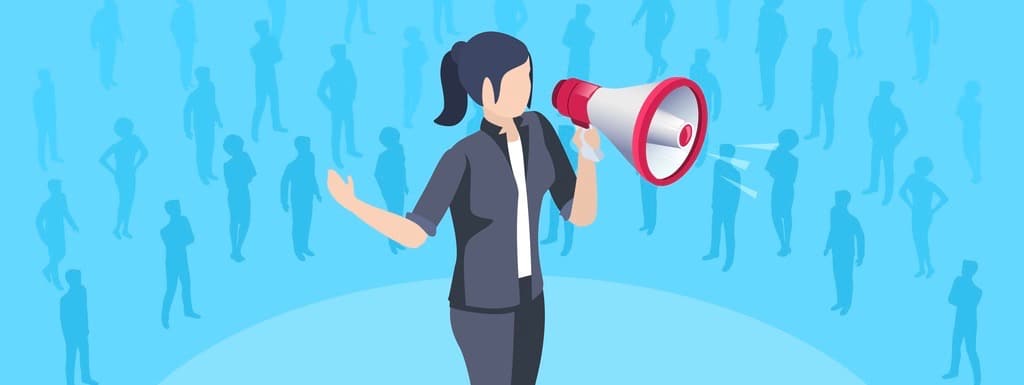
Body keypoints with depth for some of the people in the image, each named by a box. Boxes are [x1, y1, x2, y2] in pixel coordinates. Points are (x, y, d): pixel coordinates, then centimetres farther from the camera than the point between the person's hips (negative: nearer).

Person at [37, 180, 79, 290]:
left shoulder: (62, 198, -10)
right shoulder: (47, 205, -27)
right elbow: (38, 221, -19)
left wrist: (73, 225, 8)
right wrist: (44, 237, -20)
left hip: (60, 231, 6)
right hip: (51, 234, -6)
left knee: (62, 253, 18)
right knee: (55, 257, 8)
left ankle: (47, 270, 42)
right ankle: (56, 281, 27)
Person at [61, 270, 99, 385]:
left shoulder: (81, 291, -5)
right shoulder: (66, 299, -24)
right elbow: (63, 320, -18)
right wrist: (68, 336, -15)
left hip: (82, 331, 7)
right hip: (72, 333, -7)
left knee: (85, 355, 24)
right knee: (71, 359, 7)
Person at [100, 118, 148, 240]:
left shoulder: (135, 140, -3)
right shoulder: (117, 146, -14)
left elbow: (145, 152, 12)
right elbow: (102, 159, -10)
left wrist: (135, 166, 8)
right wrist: (114, 171, -8)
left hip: (130, 175, 5)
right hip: (121, 176, -5)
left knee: (129, 201, 6)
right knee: (124, 200, -9)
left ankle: (125, 229, 15)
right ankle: (117, 228, 2)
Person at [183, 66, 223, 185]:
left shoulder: (211, 89, -10)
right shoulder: (194, 95, -25)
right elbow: (187, 112, -16)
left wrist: (218, 120, 14)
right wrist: (188, 130, -14)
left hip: (210, 124, 5)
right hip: (200, 125, -5)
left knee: (209, 148, 18)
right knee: (201, 150, 9)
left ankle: (209, 171, 38)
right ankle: (202, 175, 25)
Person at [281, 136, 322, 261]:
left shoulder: (310, 158, -9)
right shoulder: (292, 165, -26)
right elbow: (284, 183, -17)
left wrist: (316, 192, 14)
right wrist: (284, 202, -14)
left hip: (308, 196, 6)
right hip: (297, 198, -6)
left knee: (307, 222, 19)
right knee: (298, 224, 9)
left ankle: (304, 246, 37)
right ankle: (297, 250, 27)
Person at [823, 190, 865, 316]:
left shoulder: (852, 219, -28)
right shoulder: (834, 212, -11)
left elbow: (860, 237, -18)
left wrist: (860, 256, -13)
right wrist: (828, 246, 14)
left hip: (847, 253, -5)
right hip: (836, 251, 5)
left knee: (846, 278, 13)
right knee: (838, 276, 20)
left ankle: (847, 304, 32)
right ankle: (840, 301, 40)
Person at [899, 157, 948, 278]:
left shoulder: (929, 185, -19)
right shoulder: (912, 179, -5)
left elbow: (944, 198, -17)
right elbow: (902, 192, 11)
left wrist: (933, 210, -10)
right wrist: (911, 205, 7)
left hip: (925, 215, -6)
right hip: (915, 214, 6)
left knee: (922, 240, -3)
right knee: (917, 240, 11)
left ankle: (929, 267, 14)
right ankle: (921, 268, 21)